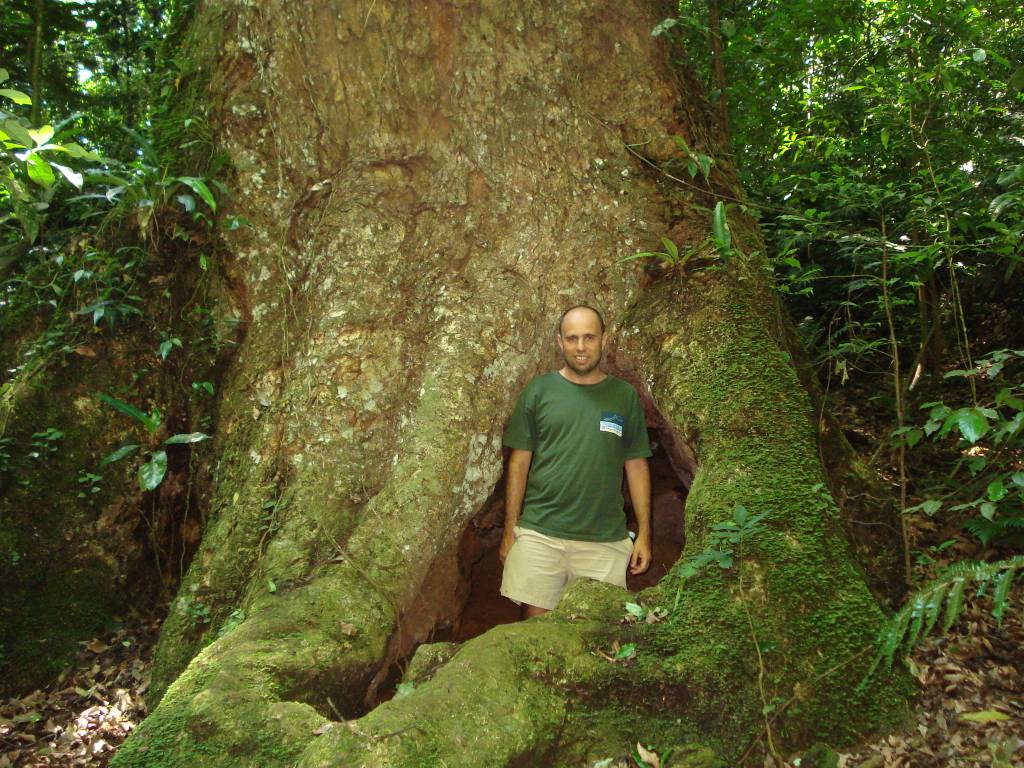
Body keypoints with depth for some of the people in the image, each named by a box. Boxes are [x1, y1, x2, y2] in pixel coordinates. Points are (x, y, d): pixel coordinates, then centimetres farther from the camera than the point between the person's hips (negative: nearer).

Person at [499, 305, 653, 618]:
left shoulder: (625, 397, 6)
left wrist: (644, 532, 5)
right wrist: (510, 530, 2)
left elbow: (636, 466, 9)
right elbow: (519, 462, 4)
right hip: (540, 534, -1)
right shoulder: (538, 391, 3)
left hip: (606, 541, 1)